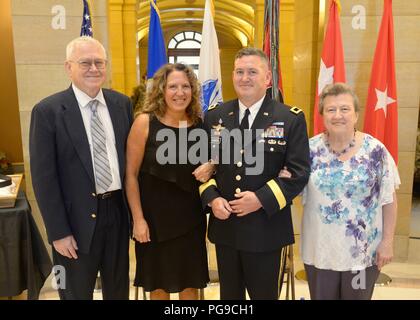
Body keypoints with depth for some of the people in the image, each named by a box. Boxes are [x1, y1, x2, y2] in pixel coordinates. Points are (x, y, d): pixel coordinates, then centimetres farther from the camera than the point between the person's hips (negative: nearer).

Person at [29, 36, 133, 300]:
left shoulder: (122, 104, 3)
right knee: (77, 293, 16)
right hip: (78, 219, -3)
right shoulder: (48, 111, -10)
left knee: (118, 291, 21)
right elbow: (43, 177, -10)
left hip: (118, 211, 4)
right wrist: (59, 232, -11)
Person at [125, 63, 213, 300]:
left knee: (191, 282, 15)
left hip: (190, 216, 3)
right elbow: (131, 174, -9)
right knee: (158, 283, 14)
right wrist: (138, 219, -11)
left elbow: (212, 161, 13)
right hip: (154, 216, -2)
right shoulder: (145, 122, -11)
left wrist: (210, 167, -10)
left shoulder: (201, 124, -1)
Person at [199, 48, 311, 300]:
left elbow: (299, 172, -10)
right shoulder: (215, 116, 5)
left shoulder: (291, 119, -6)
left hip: (266, 228, -3)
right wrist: (211, 198, -9)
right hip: (224, 225, 4)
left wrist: (262, 199, -19)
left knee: (263, 293, 15)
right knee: (229, 293, 21)